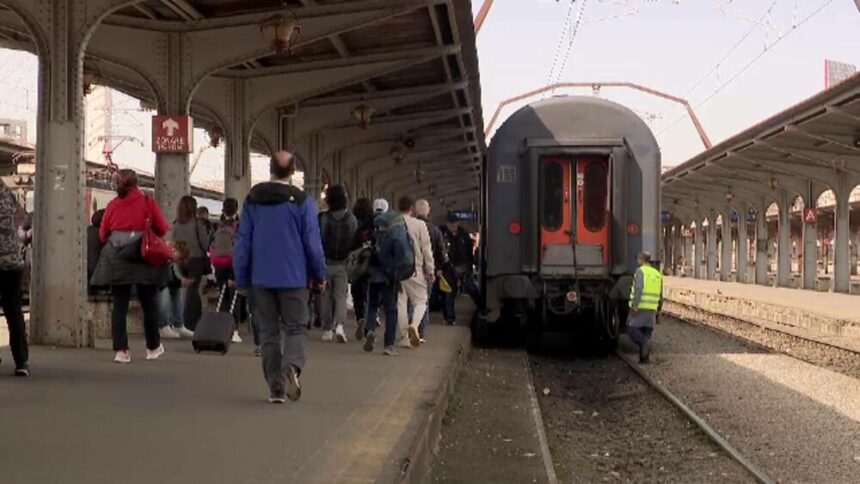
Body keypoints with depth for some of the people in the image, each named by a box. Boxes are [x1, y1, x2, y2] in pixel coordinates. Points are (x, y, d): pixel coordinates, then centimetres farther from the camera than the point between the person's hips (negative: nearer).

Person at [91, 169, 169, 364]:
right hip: (144, 257, -1)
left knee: (119, 304, 6)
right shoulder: (147, 202, 0)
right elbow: (163, 229, 0)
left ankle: (121, 350, 0)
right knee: (149, 302, 12)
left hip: (116, 258, 1)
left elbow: (103, 233, 8)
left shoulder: (112, 205, 5)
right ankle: (153, 347, 21)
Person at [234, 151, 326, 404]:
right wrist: (319, 275, 8)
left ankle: (276, 387, 9)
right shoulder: (302, 201, -6)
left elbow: (243, 242, 4)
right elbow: (312, 243, -5)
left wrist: (242, 278, 11)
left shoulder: (252, 200, 3)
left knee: (269, 331, 10)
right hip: (294, 277, -2)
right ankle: (291, 367, -22)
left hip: (262, 278, 2)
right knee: (294, 328, 5)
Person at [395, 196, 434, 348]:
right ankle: (414, 324, -18)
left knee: (400, 303, 9)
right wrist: (430, 271, 3)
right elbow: (426, 249, -4)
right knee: (420, 301, 7)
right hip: (415, 270, -2)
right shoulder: (419, 225, -5)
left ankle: (404, 334, 10)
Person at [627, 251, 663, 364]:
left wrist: (635, 305, -23)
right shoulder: (657, 274, 14)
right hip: (652, 308, 6)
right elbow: (660, 296, 17)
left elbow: (639, 289, -21)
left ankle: (645, 342, -26)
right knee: (646, 332, 8)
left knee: (632, 329, -2)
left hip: (639, 307, -6)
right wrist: (658, 311, 25)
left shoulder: (640, 271, -8)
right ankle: (645, 358, 0)